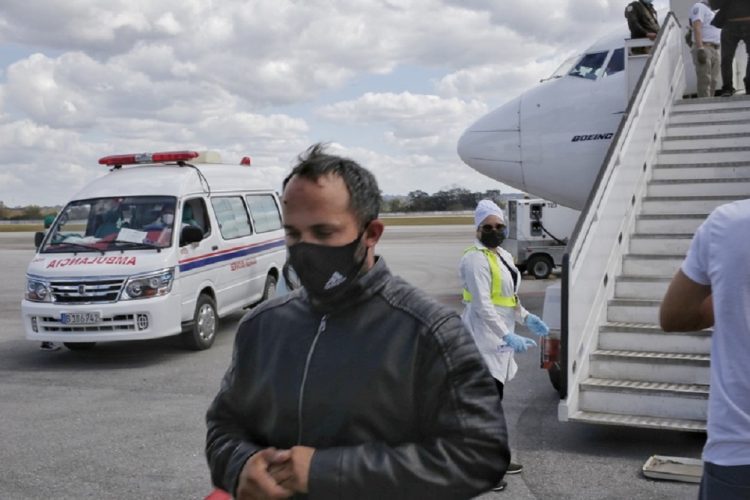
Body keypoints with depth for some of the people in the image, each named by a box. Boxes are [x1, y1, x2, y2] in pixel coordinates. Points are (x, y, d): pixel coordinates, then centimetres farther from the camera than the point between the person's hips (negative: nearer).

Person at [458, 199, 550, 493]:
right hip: (483, 337, -9)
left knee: (494, 397, 16)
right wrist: (509, 336, -30)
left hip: (498, 337, 9)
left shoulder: (504, 256, 12)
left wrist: (527, 318, 10)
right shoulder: (476, 259, -17)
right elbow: (483, 306, -25)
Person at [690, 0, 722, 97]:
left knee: (713, 82, 5)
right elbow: (697, 28, -15)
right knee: (705, 82, -14)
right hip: (704, 48, -9)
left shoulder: (712, 10, 25)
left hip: (715, 49, 9)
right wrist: (700, 49, -26)